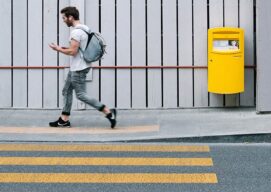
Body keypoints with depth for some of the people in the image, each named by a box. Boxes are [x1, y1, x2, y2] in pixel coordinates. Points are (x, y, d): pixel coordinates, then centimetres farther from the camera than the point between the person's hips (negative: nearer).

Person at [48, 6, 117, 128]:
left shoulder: (76, 32, -21)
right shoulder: (84, 29, 12)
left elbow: (73, 52, -24)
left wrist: (58, 49, -9)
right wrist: (64, 49, 14)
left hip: (78, 69, -11)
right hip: (76, 67, 11)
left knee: (81, 95, -7)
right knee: (66, 91, 14)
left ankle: (108, 112, -8)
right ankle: (64, 120, 17)